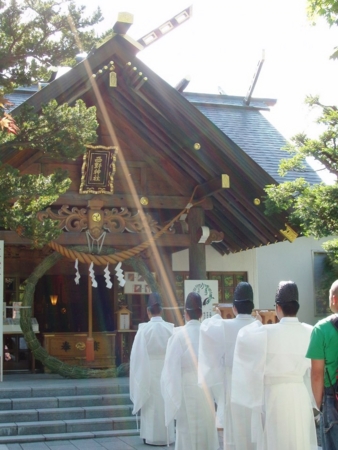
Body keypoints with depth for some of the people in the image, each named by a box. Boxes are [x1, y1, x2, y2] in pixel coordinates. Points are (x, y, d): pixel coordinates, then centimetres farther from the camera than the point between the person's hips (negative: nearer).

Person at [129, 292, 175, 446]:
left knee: (151, 404, 7)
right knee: (166, 403, 12)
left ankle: (152, 436, 11)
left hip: (149, 373, -2)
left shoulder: (144, 329, -12)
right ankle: (167, 436, 18)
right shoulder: (170, 328, -6)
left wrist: (140, 375, 3)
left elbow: (137, 355, -8)